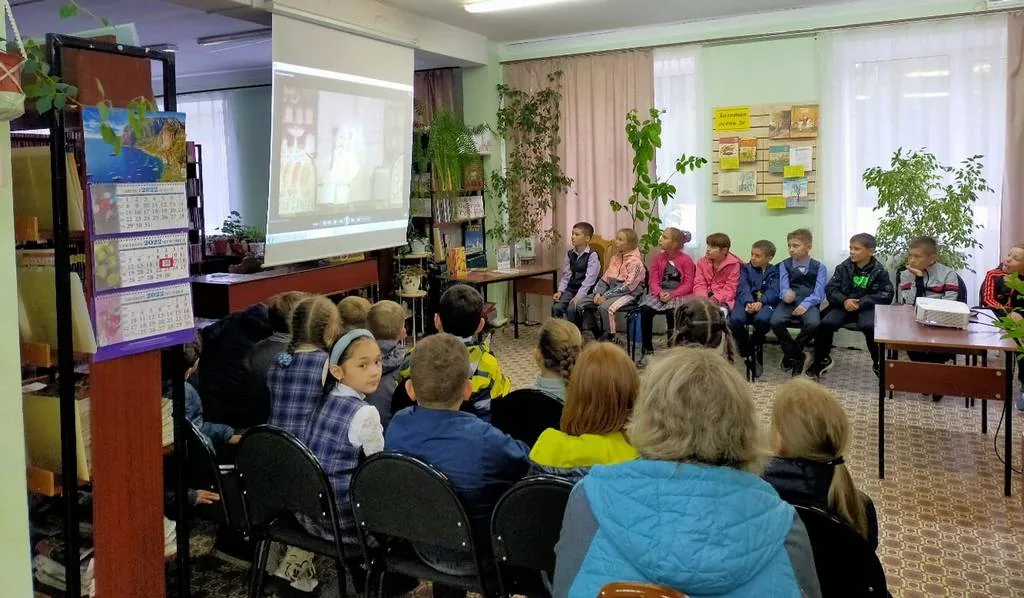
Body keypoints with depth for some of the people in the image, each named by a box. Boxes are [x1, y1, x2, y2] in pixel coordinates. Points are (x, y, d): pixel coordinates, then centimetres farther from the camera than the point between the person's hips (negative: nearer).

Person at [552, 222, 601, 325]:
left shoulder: (593, 255, -9)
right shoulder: (570, 254, 10)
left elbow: (589, 279, -16)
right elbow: (566, 275, 9)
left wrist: (578, 296, -24)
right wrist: (560, 291, -7)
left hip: (586, 291, -5)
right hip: (571, 288, 5)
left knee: (571, 309, -27)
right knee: (556, 307, -17)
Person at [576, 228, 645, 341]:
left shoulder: (635, 262, -9)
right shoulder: (615, 258, 15)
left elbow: (628, 286, -17)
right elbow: (605, 279, 13)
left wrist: (606, 296, -21)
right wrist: (598, 293, -6)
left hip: (628, 294, -8)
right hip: (611, 291, 8)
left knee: (605, 307, -36)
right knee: (581, 304, -7)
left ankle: (608, 339, -17)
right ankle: (598, 336, 3)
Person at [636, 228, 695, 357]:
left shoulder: (686, 260, -5)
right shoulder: (658, 258, 8)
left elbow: (688, 285, -8)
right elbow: (654, 281, 5)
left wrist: (671, 295, -19)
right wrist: (660, 293, -15)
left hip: (679, 295, -4)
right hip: (660, 294, 4)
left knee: (671, 311, -34)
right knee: (645, 309, -24)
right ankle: (647, 348, -14)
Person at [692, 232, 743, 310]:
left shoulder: (734, 264, -3)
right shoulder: (702, 262, 8)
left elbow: (730, 289, -8)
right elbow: (699, 284, 2)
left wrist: (716, 298, -24)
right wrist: (703, 298, -18)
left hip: (723, 300, -3)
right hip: (706, 299, 3)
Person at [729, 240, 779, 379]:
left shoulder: (775, 271, 13)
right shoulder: (746, 268, 17)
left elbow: (773, 291, -3)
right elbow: (743, 288, 1)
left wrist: (760, 302, -24)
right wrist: (748, 303, -21)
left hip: (765, 302, -2)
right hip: (747, 301, 2)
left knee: (762, 319, -37)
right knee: (735, 320, -31)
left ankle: (753, 345, -4)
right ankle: (748, 354, -12)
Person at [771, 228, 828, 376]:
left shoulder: (819, 267, 8)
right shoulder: (784, 265, 12)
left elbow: (819, 292, -3)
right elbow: (784, 287, -1)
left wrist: (805, 304, -22)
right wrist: (786, 294, -27)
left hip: (809, 303, -1)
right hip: (789, 302, 1)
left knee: (814, 323, -34)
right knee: (775, 322, -30)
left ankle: (791, 354, -7)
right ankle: (798, 357, -7)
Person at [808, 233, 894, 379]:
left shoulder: (879, 271, -4)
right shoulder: (843, 267, 4)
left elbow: (887, 295, -10)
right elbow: (830, 289, 1)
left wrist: (861, 303, -21)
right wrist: (844, 301, -20)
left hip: (867, 308, -3)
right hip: (844, 306, 3)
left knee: (870, 327, -33)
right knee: (825, 323, -22)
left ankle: (879, 363, -7)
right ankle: (822, 360, 1)